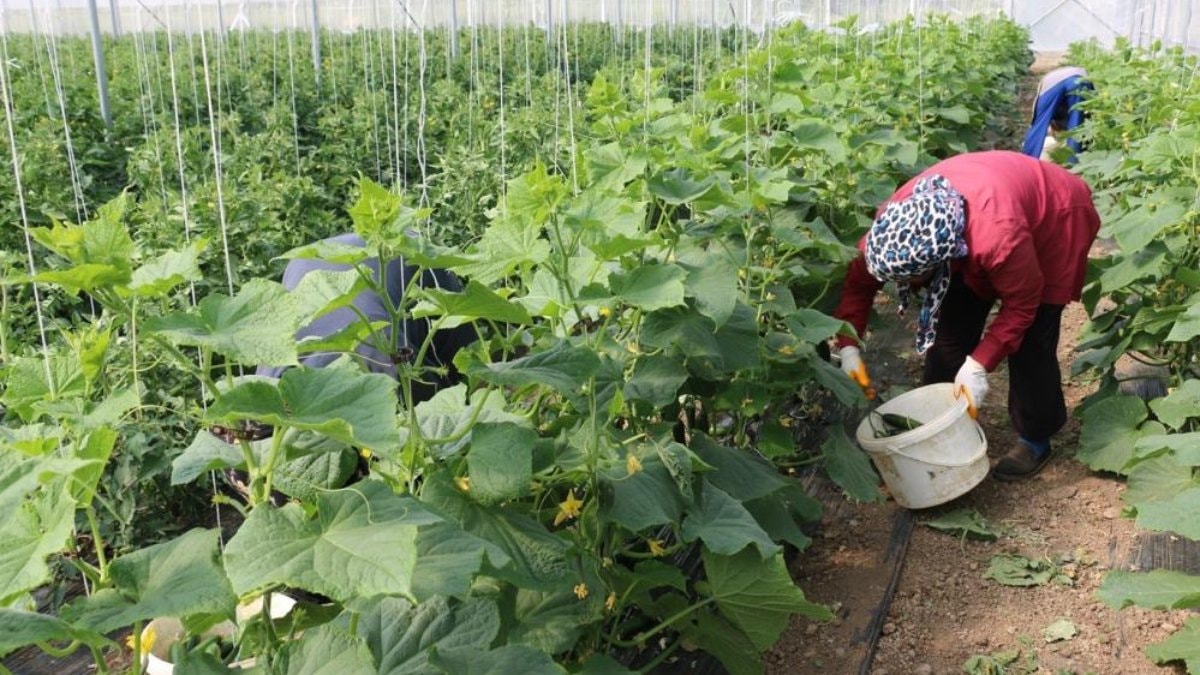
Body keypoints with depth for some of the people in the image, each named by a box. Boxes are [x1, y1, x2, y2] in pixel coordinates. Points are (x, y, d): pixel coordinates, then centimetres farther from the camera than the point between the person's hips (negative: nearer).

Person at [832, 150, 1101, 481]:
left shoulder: (998, 236, -46)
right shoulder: (893, 222, -31)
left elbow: (1023, 303, -27)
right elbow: (858, 279, -14)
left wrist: (979, 364, -30)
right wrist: (848, 347, -22)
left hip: (1054, 219, -5)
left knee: (1029, 340, -7)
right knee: (952, 326, 3)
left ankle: (1035, 438, 13)